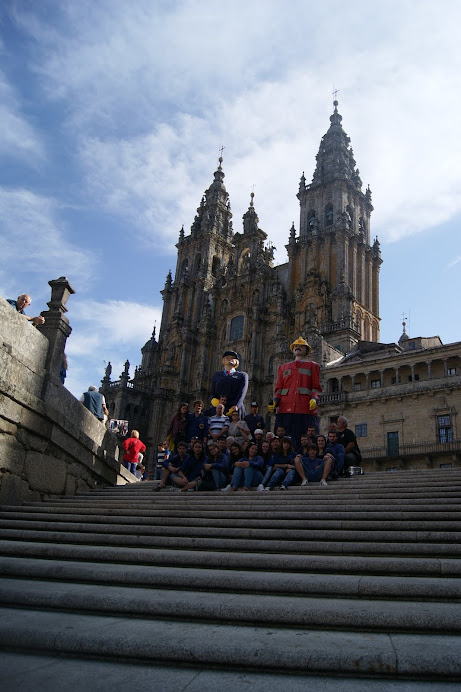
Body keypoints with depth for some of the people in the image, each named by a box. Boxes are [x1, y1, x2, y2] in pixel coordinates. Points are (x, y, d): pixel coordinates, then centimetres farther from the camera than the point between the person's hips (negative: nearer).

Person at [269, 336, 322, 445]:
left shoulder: (313, 366, 18)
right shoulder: (283, 367, 24)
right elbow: (278, 388, 18)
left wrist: (314, 399, -12)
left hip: (305, 409, -2)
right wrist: (274, 401, 0)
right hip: (285, 409, 2)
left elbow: (316, 387, 8)